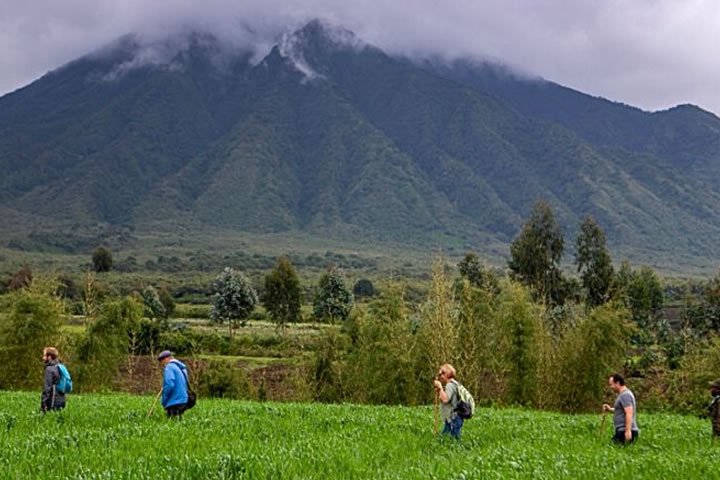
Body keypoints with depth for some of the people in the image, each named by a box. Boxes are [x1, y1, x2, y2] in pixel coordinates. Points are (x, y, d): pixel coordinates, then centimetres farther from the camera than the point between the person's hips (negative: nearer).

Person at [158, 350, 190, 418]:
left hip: (174, 403, -9)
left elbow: (169, 385, -21)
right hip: (183, 401, 9)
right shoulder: (181, 367, 17)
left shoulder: (170, 367, -9)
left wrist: (163, 401, -10)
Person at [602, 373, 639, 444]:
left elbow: (629, 413, -21)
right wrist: (610, 409, 22)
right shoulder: (623, 394, 21)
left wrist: (628, 431, -27)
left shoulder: (625, 395, -12)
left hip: (624, 431, -10)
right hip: (622, 430, 10)